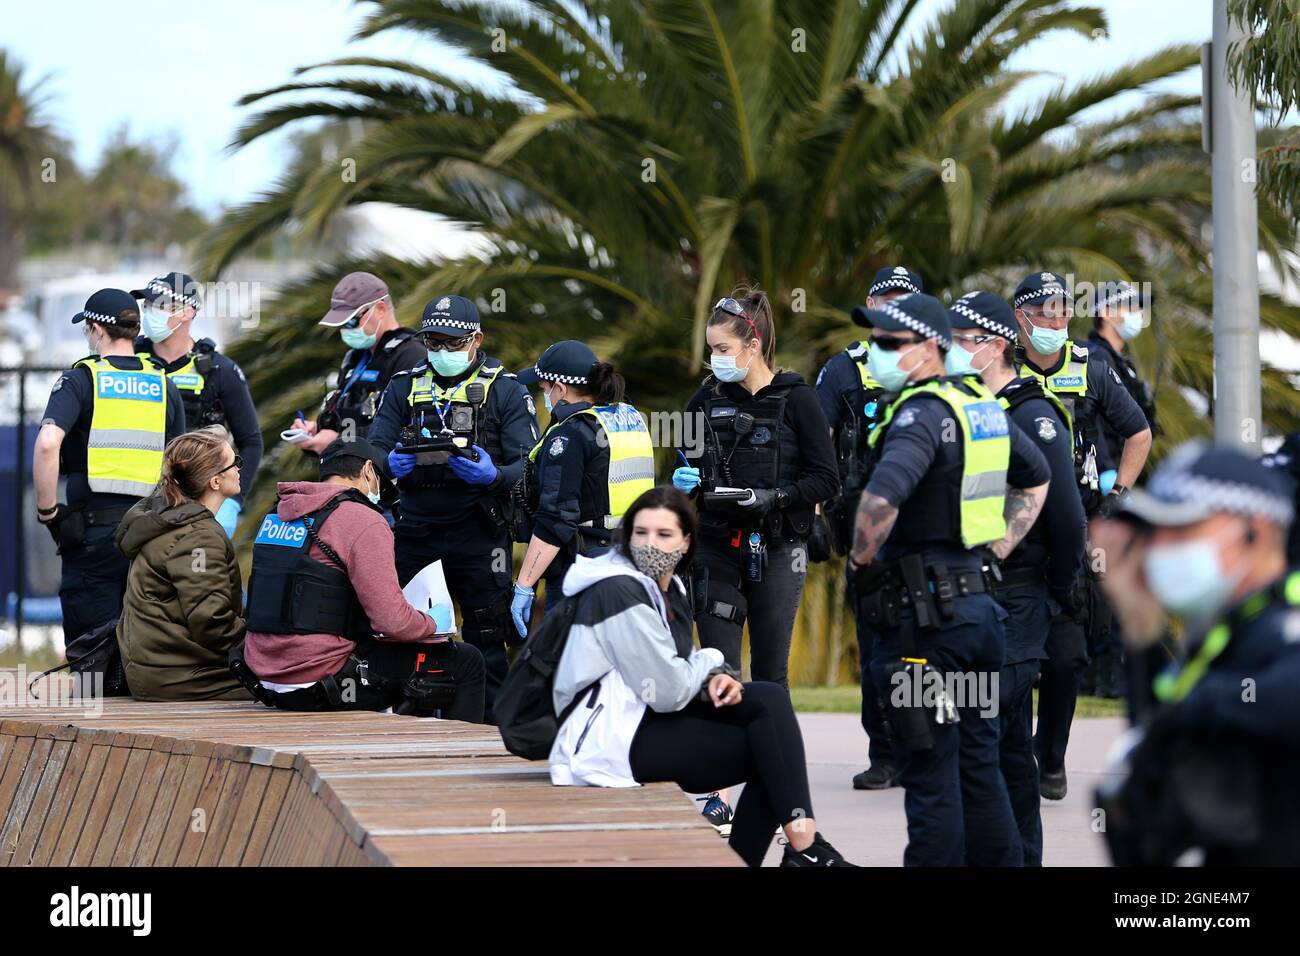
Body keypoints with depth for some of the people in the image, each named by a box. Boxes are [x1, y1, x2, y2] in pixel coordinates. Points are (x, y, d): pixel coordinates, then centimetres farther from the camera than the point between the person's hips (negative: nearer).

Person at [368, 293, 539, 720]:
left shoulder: (505, 390, 1)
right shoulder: (404, 386, 10)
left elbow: (529, 466, -6)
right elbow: (373, 448, 4)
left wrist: (492, 476, -27)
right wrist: (392, 464, -20)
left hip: (479, 536, -3)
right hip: (415, 535, 3)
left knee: (486, 638, 0)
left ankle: (491, 726, 6)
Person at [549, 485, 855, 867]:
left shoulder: (671, 590, 12)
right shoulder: (620, 592, -16)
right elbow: (668, 692, -21)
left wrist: (716, 678, -4)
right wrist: (711, 663, -1)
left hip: (648, 718, 9)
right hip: (611, 742, -9)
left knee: (770, 699, -7)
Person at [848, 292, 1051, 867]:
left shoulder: (921, 414, -16)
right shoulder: (983, 406, 12)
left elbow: (881, 499, -32)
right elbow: (1036, 476, 29)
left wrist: (862, 562, -15)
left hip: (922, 611, -9)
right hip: (978, 599, 9)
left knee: (929, 776, -4)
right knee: (979, 766, 14)